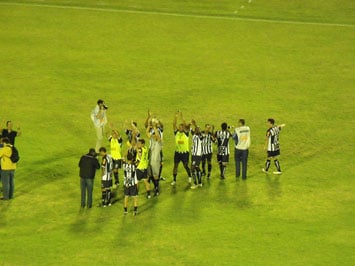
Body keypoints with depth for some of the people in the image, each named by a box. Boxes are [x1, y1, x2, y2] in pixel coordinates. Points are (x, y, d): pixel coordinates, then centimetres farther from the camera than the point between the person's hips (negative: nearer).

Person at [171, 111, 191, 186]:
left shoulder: (186, 133, -5)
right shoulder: (176, 133, 3)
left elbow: (185, 125, -19)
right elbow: (174, 125, -8)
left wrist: (181, 116, -25)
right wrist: (176, 117, -19)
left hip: (185, 152, -3)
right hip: (177, 152, 3)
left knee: (186, 166, 5)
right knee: (175, 166, 1)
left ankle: (190, 177, 30)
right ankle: (174, 180, 6)